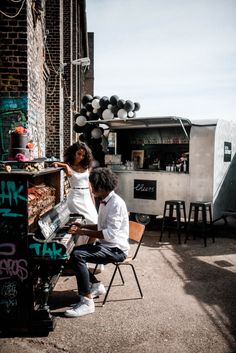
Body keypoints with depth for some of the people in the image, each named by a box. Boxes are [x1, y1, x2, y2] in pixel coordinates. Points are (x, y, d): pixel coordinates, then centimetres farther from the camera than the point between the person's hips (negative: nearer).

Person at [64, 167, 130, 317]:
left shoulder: (116, 203, -21)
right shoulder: (105, 201, 11)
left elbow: (110, 233, -28)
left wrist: (83, 232, -25)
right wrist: (83, 226, 11)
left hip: (116, 249, -10)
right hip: (106, 244, 10)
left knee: (77, 255, -26)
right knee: (72, 253, 5)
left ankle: (87, 302, -18)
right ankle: (96, 285, 15)